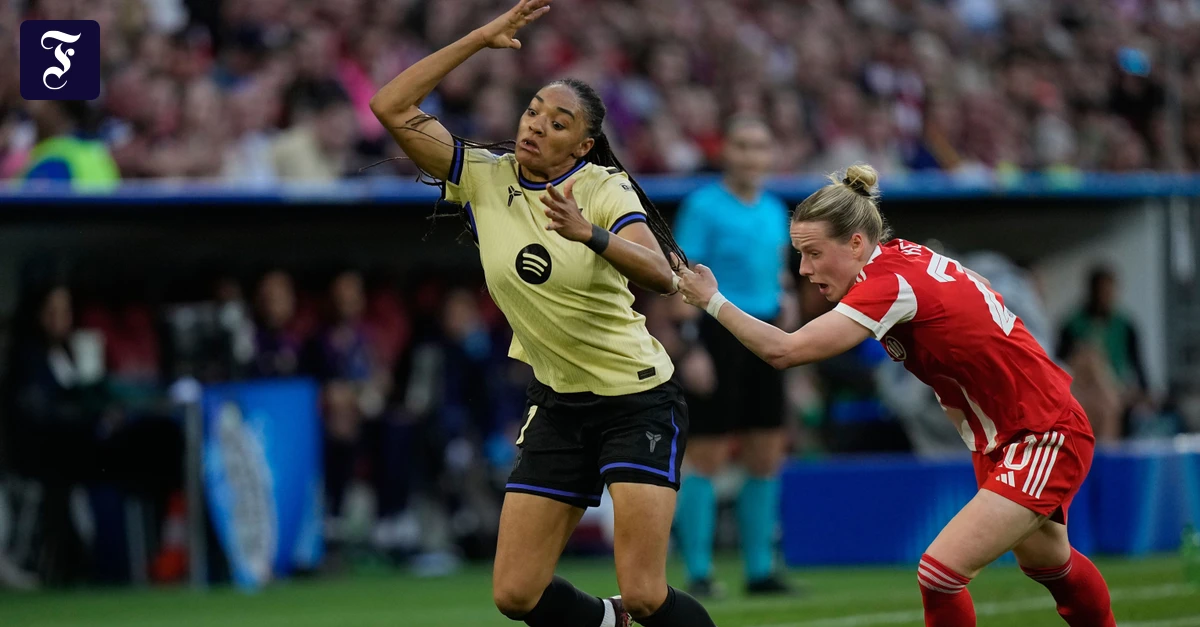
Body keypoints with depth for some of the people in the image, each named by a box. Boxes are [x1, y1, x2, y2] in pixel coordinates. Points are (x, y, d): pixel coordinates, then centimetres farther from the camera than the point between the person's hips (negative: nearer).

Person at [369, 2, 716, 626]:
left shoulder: (605, 190, -11)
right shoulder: (484, 179, -1)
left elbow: (661, 275, -28)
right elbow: (390, 108, -8)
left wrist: (591, 234, -45)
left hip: (638, 401, -5)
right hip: (558, 406, 5)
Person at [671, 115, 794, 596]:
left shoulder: (775, 210, 13)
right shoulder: (703, 206, -7)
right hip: (718, 335, -7)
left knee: (766, 461, 8)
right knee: (707, 458, -4)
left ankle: (759, 569, 16)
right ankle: (698, 571, 1)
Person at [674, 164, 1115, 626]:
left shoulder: (892, 283, -28)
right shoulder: (901, 256, -4)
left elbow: (783, 351, -33)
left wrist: (713, 301, -23)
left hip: (1045, 439, -10)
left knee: (940, 572, -17)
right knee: (1050, 563, 29)